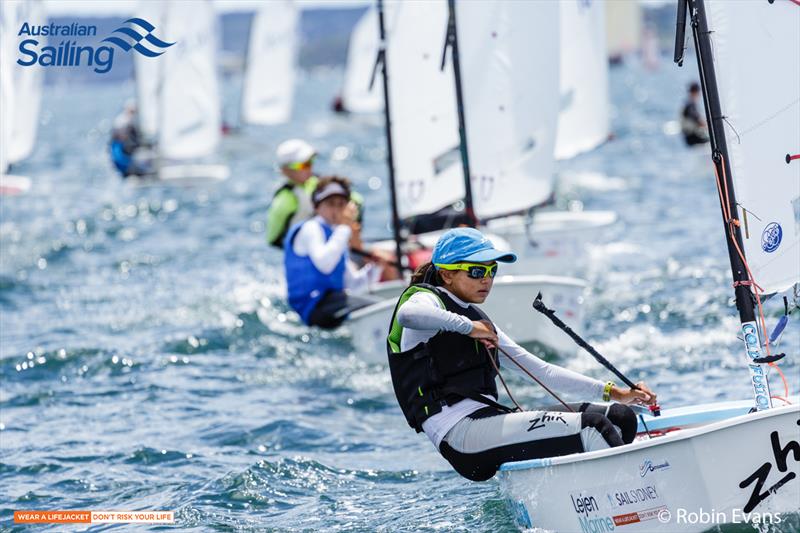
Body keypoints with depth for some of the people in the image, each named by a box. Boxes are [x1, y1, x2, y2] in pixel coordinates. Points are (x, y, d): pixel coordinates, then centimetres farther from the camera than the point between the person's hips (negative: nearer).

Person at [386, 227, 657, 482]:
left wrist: (612, 392, 19)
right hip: (462, 433, -10)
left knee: (620, 417, -3)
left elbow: (542, 371, 26)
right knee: (590, 425, -21)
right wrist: (467, 326, -15)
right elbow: (407, 315, -26)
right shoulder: (425, 299, 2)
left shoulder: (481, 324, 28)